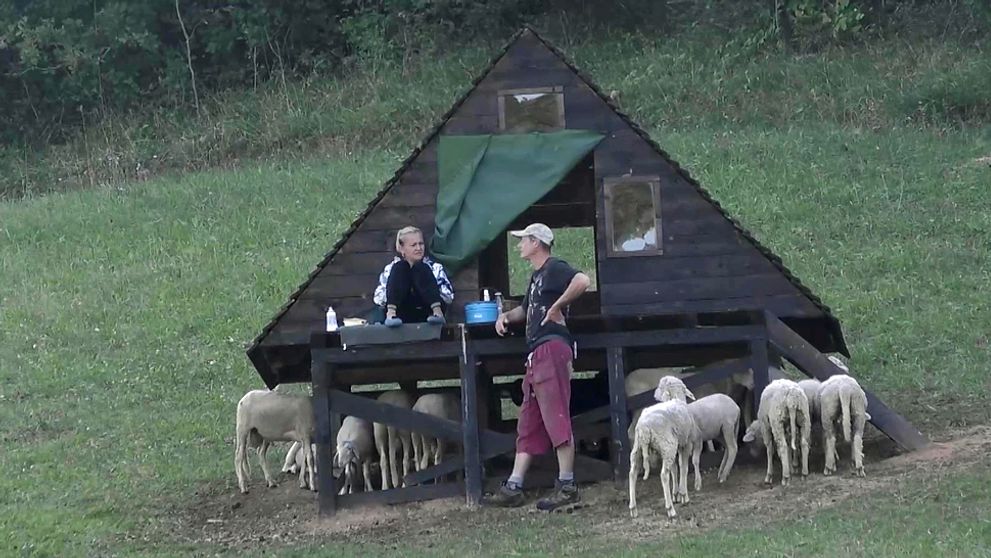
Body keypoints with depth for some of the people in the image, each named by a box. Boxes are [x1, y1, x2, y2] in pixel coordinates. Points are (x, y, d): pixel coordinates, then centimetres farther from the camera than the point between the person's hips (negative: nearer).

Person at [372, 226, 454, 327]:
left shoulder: (433, 267, 20)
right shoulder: (392, 268, 20)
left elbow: (449, 296, 7)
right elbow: (378, 298, 9)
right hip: (402, 316, 0)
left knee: (420, 269, -14)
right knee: (400, 267, -12)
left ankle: (437, 312, -39)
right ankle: (391, 314, -36)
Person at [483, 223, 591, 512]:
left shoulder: (554, 268, -7)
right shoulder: (536, 276, 24)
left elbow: (582, 281, -27)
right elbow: (527, 309, 37)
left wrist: (557, 307, -18)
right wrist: (506, 316, 16)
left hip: (552, 348, -11)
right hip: (536, 354, 11)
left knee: (556, 418, -10)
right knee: (528, 424, 8)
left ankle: (567, 486, -9)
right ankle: (513, 488, 9)